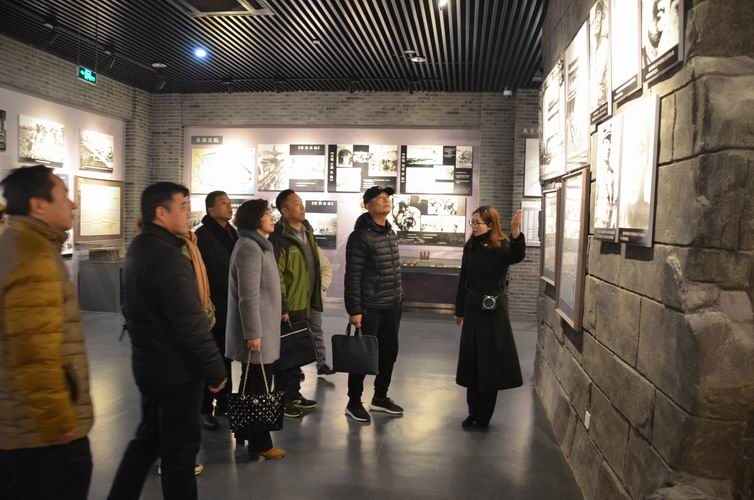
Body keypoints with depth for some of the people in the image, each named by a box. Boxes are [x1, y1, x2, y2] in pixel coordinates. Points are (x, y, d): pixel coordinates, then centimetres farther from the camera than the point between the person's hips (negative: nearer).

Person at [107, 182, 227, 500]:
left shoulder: (138, 249, 8)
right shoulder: (169, 259, -23)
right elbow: (192, 326, -25)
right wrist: (215, 371, -16)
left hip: (147, 364, 9)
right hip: (176, 370, -9)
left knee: (148, 438, 22)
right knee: (180, 447, 6)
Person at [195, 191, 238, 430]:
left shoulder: (232, 233, 15)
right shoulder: (203, 235, -10)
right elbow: (210, 274, -16)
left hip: (231, 307, 7)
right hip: (214, 307, -7)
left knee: (226, 356, 15)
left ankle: (224, 401, 26)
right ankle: (205, 409, 8)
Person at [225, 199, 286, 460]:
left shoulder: (259, 245, 14)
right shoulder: (250, 247, -18)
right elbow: (249, 296, -22)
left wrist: (280, 312, 20)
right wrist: (253, 333, -22)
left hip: (262, 328, 10)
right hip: (257, 330, -10)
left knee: (251, 384, 18)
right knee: (258, 387, -1)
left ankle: (244, 432, 31)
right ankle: (259, 443, 9)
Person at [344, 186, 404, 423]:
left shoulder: (391, 233, 11)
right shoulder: (360, 236, -14)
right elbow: (353, 276, -15)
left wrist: (399, 296, 16)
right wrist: (354, 310, -17)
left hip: (393, 307, 8)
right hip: (369, 308, -7)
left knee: (389, 352, 15)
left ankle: (380, 398, 32)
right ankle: (354, 403, 19)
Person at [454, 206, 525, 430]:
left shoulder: (501, 247, -11)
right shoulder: (470, 247, 6)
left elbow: (518, 256, -34)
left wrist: (516, 231, -50)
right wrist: (459, 311, 16)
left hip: (494, 311, -6)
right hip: (473, 310, 6)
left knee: (489, 362, 2)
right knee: (471, 361, 11)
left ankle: (483, 417, 15)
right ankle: (473, 413, 25)